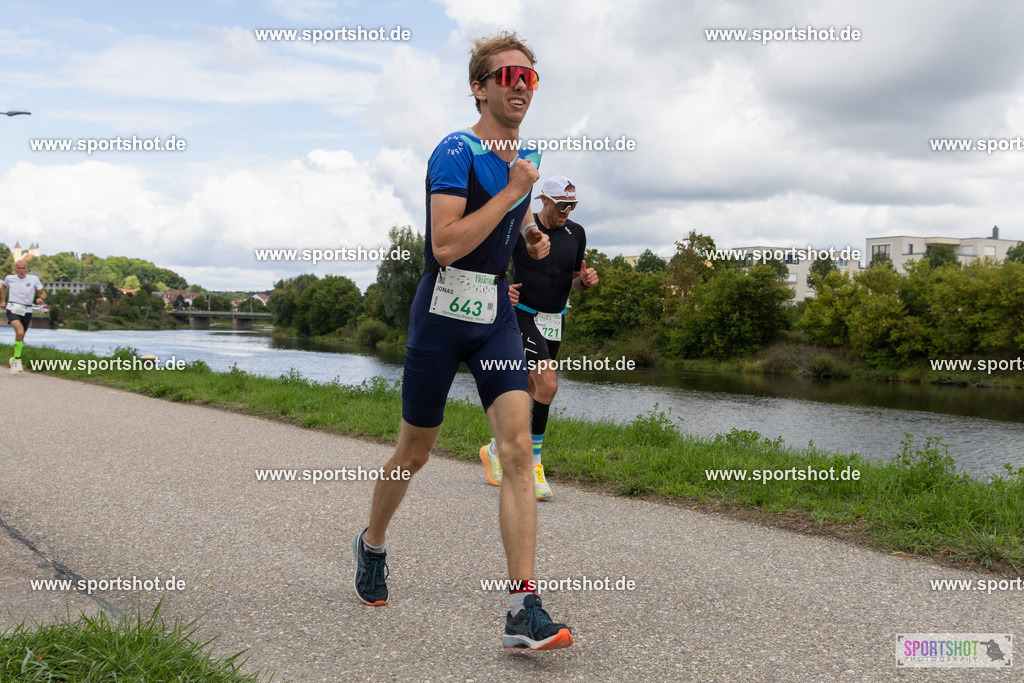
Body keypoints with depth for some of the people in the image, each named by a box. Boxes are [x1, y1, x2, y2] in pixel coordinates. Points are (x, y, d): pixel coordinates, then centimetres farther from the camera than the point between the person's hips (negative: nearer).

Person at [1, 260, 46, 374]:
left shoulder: (33, 279, -2)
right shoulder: (9, 278, 2)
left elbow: (43, 292, 4)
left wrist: (41, 299, -18)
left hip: (26, 312, 2)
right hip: (12, 310, -2)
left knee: (20, 338, 13)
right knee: (20, 332, -27)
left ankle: (14, 360, 39)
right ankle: (17, 360, -13)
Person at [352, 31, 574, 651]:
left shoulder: (525, 157, 11)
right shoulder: (456, 153, -12)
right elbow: (446, 244, -24)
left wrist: (533, 233, 10)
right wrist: (512, 191, -20)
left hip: (497, 315, 5)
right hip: (443, 313, -5)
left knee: (518, 448, -11)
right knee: (416, 452, 9)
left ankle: (524, 610, -11)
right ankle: (372, 546, 39)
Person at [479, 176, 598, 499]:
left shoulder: (576, 233, 4)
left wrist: (585, 280, -9)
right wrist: (502, 288, -18)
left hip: (554, 320, 6)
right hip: (523, 315, -6)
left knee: (529, 392, 10)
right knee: (548, 384, -20)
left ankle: (496, 449, 29)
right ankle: (533, 464, -8)